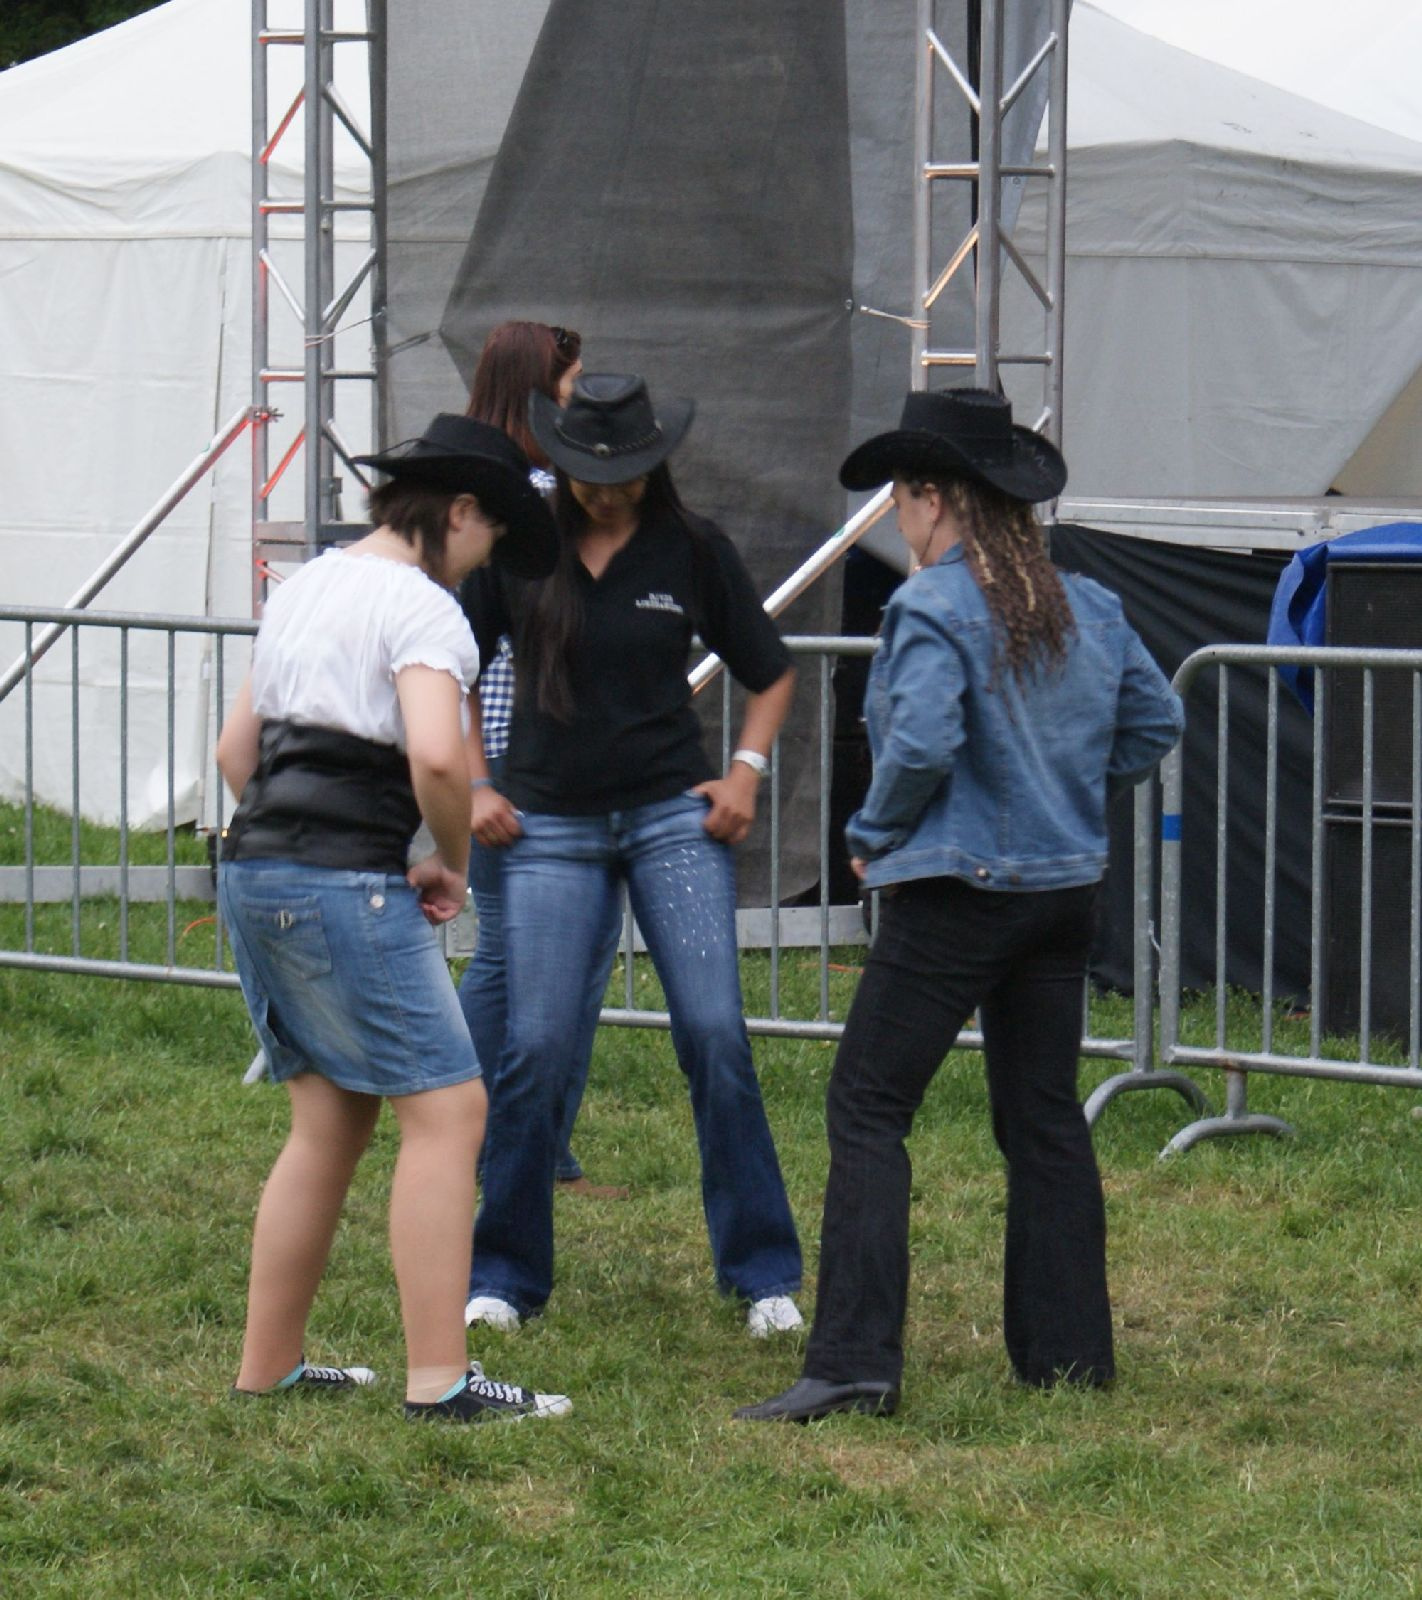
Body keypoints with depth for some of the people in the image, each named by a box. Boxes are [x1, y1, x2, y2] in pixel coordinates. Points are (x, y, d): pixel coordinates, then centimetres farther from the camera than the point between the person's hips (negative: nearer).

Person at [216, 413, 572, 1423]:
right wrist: (453, 864, -8)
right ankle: (439, 1380, -11)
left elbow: (237, 751, 23)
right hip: (345, 886, -9)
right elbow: (436, 757, -25)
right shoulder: (422, 609, -9)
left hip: (256, 877, 9)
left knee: (332, 1120, 16)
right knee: (447, 1109, -6)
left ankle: (268, 1367, 19)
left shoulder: (305, 590, 19)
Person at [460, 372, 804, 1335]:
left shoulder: (693, 552, 2)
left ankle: (764, 1275, -1)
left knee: (716, 1033, -9)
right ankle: (502, 1274, 9)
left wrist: (746, 770, 1)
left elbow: (772, 673, 14)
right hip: (550, 826, 0)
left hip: (672, 818, 0)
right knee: (538, 1049, -5)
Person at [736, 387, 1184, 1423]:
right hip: (1066, 887, 7)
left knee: (868, 1111, -4)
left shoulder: (934, 609, -14)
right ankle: (1070, 1350, 18)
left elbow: (921, 746, -24)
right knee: (1044, 1117, 15)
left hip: (955, 894, -7)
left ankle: (854, 1364, -13)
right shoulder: (1087, 607, 8)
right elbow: (1156, 723, 16)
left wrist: (875, 835, -8)